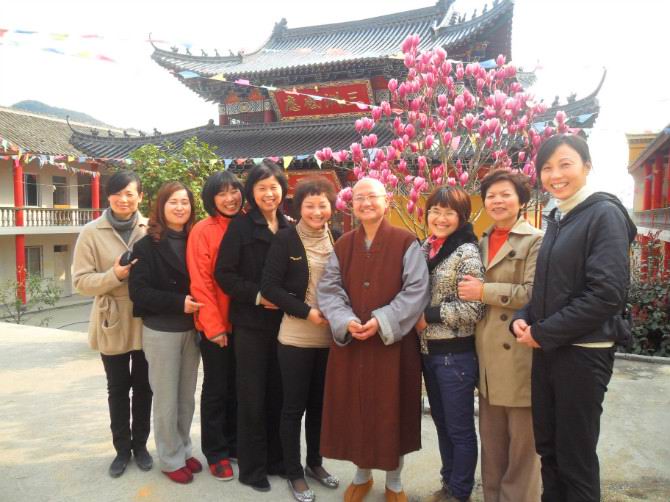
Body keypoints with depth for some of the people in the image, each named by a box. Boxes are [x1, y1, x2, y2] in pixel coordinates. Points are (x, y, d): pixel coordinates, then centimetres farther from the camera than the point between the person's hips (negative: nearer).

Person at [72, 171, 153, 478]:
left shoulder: (151, 229, -4)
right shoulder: (92, 232, -6)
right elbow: (80, 281, -8)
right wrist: (114, 275, -23)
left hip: (147, 321, 1)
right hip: (112, 323, -1)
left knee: (143, 386, 14)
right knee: (118, 388, 14)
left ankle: (140, 444, 33)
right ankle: (122, 448, 32)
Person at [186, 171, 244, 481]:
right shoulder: (203, 231, -10)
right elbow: (200, 283, -13)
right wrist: (214, 326, -14)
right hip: (214, 325, -4)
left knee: (237, 386, 16)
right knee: (216, 389, 10)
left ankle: (234, 444, 34)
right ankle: (215, 453, 26)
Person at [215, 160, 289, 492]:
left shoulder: (289, 228, 8)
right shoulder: (241, 226, -4)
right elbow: (223, 274, -9)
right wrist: (257, 295, -16)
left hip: (283, 323, 4)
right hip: (250, 324, -4)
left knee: (277, 394, 12)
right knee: (252, 397, 4)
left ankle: (275, 459, 29)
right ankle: (251, 468, 20)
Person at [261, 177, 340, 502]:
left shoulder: (338, 239, 3)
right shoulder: (286, 238, -8)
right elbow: (269, 287, -12)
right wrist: (307, 311, -17)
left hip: (330, 336, 4)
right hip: (296, 337, -4)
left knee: (320, 403, 17)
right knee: (294, 406, 8)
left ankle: (314, 463, 37)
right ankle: (294, 473, 26)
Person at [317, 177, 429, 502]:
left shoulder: (406, 243, -5)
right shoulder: (342, 246, 7)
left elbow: (416, 291, -11)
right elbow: (328, 289, 2)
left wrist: (381, 321, -20)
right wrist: (345, 320, -16)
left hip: (393, 342, -3)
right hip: (350, 342, 3)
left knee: (392, 409, 8)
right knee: (354, 408, 11)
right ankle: (362, 475, 34)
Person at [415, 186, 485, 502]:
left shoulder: (466, 253, -14)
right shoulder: (425, 248, 7)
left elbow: (473, 309, -19)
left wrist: (429, 315, -15)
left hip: (456, 354, -7)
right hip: (428, 350, 7)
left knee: (460, 429, 9)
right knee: (441, 423, 20)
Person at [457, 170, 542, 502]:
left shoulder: (536, 241, -6)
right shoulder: (482, 243, 14)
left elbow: (535, 293, -17)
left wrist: (484, 291, -15)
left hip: (520, 356, -6)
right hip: (488, 356, 6)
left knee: (521, 444, 8)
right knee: (491, 443, 18)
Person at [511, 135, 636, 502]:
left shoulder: (604, 214, -10)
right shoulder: (557, 218, 12)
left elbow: (607, 293, -19)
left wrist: (543, 333, -15)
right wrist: (523, 319, -1)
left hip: (583, 352, -7)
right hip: (547, 349, 7)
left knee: (576, 457, 7)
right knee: (547, 447, 16)